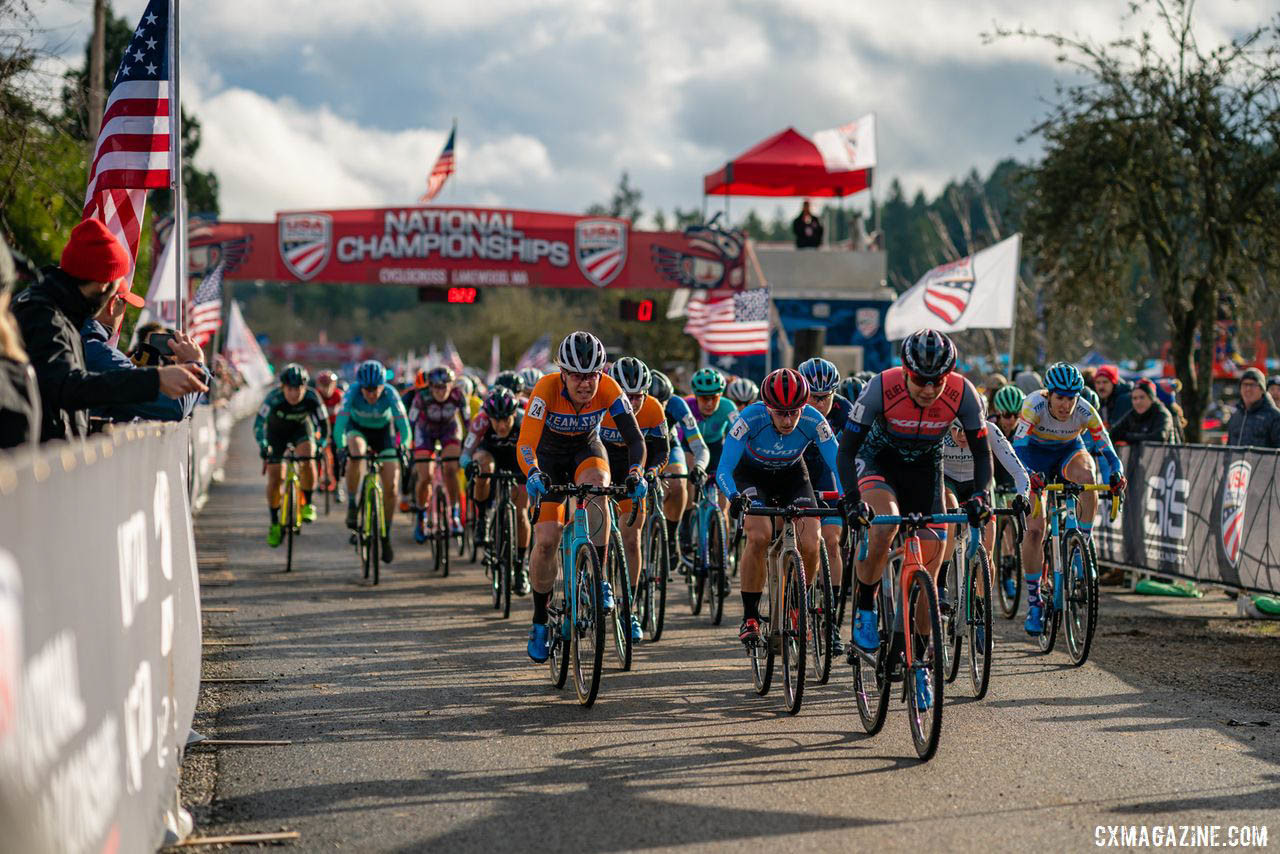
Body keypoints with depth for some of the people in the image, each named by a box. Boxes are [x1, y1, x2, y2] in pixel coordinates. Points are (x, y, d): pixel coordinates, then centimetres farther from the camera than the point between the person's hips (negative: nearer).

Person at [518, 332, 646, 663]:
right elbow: (525, 443, -38)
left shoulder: (608, 389, -27)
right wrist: (532, 475, -57)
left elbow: (634, 437, -31)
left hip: (587, 452, 1)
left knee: (596, 486, -35)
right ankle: (540, 621, 7)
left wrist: (635, 473, -49)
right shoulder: (546, 389, -31)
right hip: (550, 456, -1)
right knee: (546, 539, -13)